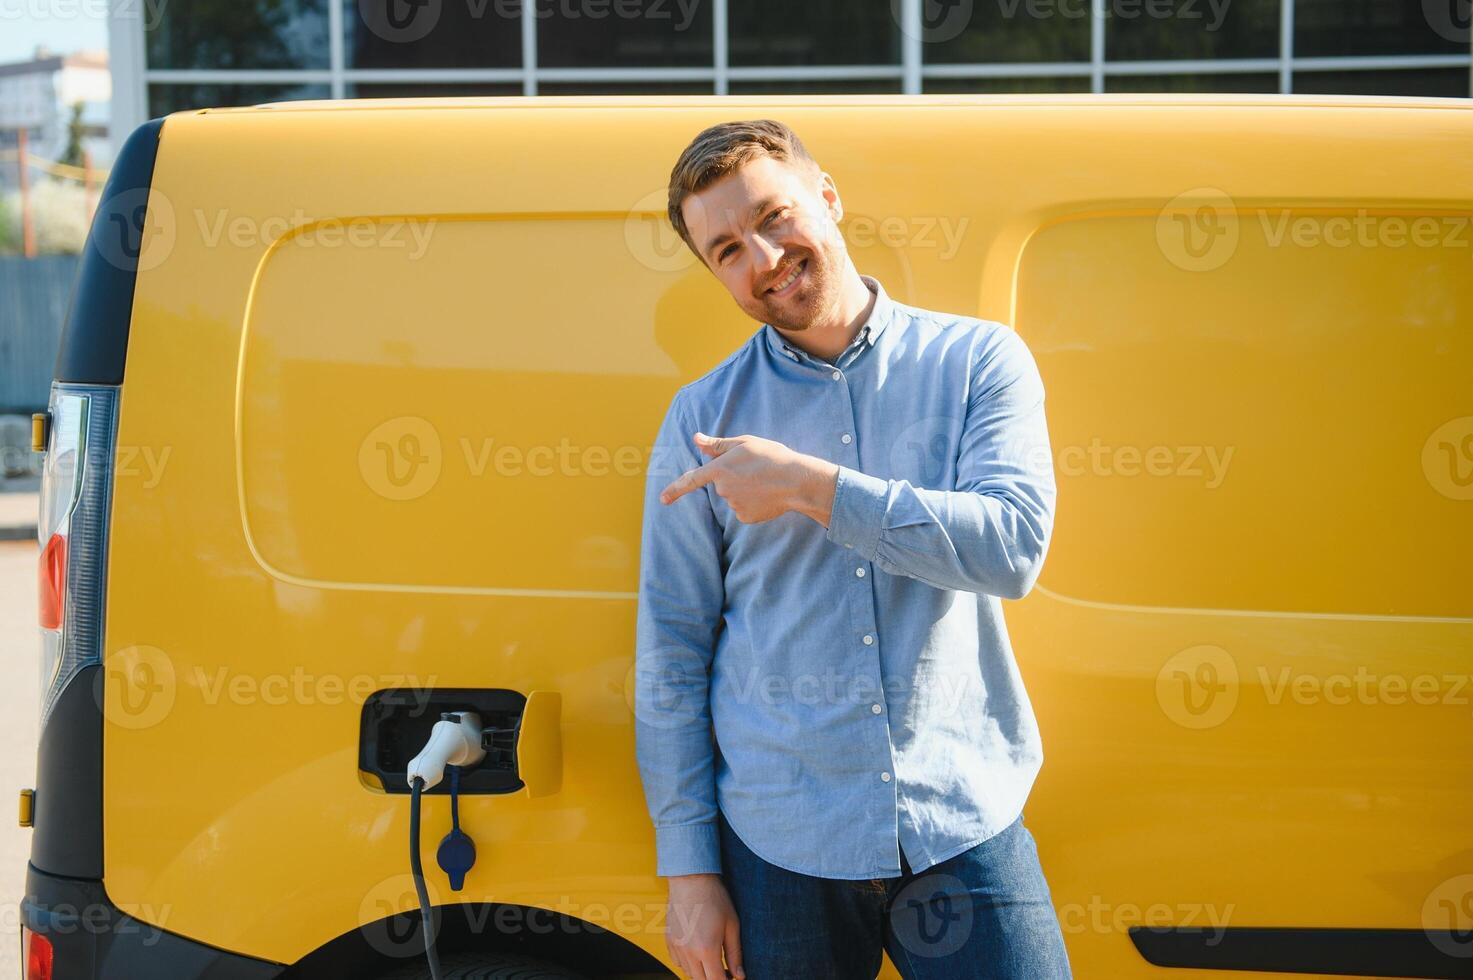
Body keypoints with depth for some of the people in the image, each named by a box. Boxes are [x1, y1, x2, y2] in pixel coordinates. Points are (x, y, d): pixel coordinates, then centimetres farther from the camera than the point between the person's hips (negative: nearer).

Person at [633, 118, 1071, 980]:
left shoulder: (979, 361, 2)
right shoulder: (703, 421, 3)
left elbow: (1013, 546, -13)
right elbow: (671, 651, 4)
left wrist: (811, 488, -15)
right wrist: (688, 871, 0)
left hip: (965, 825, -1)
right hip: (777, 842, 1)